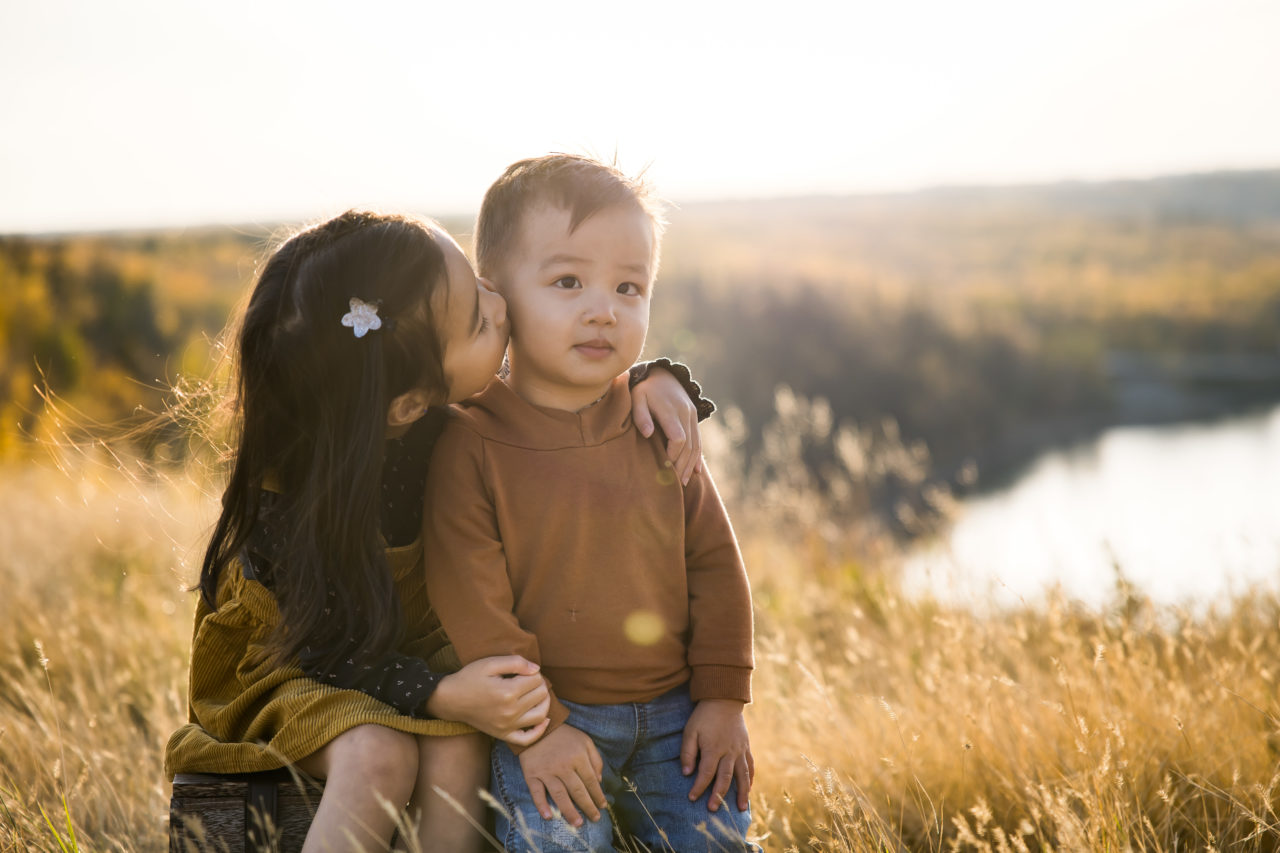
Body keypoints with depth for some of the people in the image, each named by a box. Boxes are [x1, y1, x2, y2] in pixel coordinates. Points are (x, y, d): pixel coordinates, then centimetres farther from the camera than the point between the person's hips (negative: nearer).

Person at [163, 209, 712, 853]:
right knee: (379, 756, -34)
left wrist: (650, 375, -22)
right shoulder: (293, 495, -32)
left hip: (421, 646, 4)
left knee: (457, 750, -28)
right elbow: (329, 650, -23)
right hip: (296, 661, -4)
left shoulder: (466, 413, -18)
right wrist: (441, 695, -38)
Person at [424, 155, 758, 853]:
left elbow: (714, 561, 4)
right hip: (552, 717, -3)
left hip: (674, 711, 3)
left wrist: (721, 699, -1)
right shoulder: (470, 446, -10)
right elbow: (470, 601, -11)